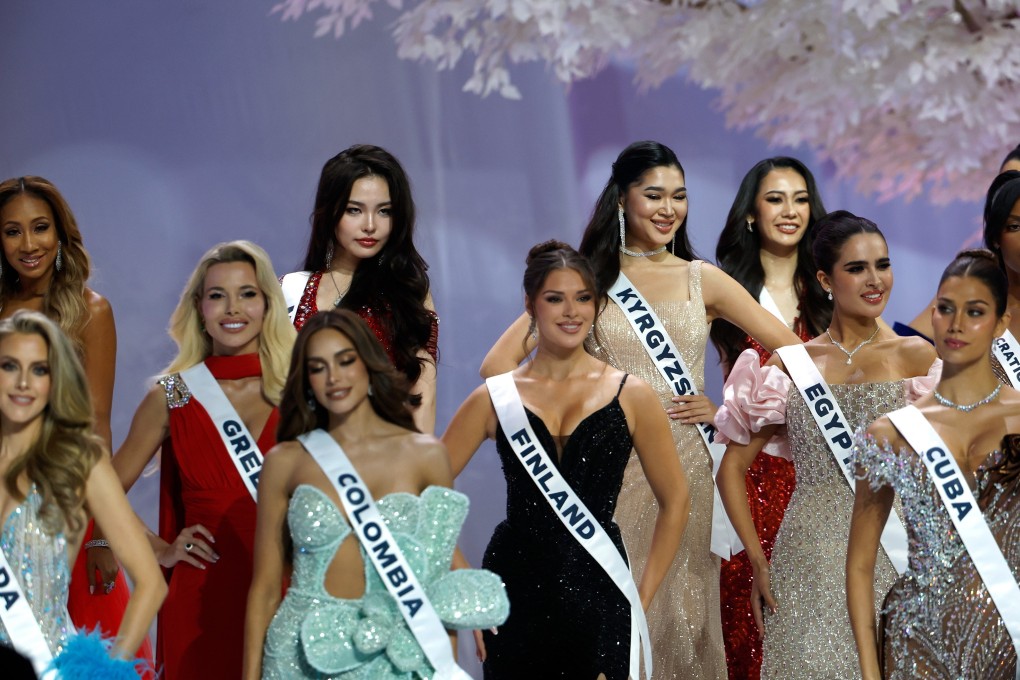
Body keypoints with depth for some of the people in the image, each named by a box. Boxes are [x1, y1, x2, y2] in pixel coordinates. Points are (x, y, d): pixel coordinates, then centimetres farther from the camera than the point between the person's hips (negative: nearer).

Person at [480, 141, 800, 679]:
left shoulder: (702, 281, 9)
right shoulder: (589, 279, 4)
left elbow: (792, 354, 8)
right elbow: (499, 364, 0)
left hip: (687, 468, 2)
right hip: (612, 470, -2)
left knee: (681, 612, 3)